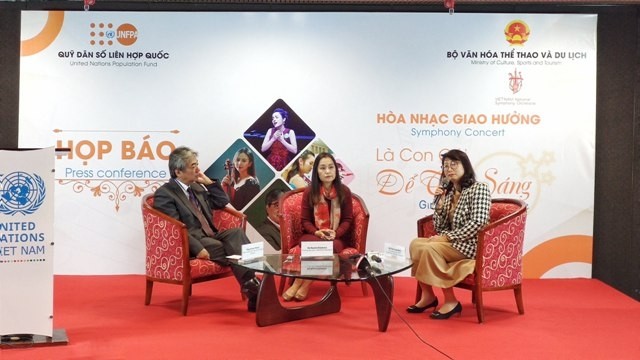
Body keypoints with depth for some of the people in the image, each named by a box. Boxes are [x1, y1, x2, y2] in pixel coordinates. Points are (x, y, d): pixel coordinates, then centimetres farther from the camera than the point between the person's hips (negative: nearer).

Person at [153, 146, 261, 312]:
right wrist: (197, 248, -28)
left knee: (236, 233, -23)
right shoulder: (164, 194, -5)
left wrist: (208, 181, 14)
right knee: (231, 249, -28)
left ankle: (253, 285, -35)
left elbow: (222, 202, 27)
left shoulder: (197, 187, 19)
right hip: (190, 243, -7)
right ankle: (254, 292, -30)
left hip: (210, 236, 7)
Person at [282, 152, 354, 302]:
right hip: (313, 235, 0)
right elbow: (305, 220, 3)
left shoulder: (344, 191, 2)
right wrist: (317, 232, -17)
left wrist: (335, 233, -15)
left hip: (337, 237, 1)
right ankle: (303, 284, -27)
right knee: (315, 246, -37)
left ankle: (299, 283, -26)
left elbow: (347, 219, 4)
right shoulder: (309, 191, 1)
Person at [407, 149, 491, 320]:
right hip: (451, 242, 7)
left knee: (429, 249, -27)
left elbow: (478, 222, -19)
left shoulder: (479, 188, -7)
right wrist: (440, 205, -4)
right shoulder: (448, 192, 13)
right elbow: (439, 228, 12)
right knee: (415, 244, -15)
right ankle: (427, 295, -10)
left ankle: (451, 301, -19)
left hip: (471, 245, -7)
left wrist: (447, 237, -19)